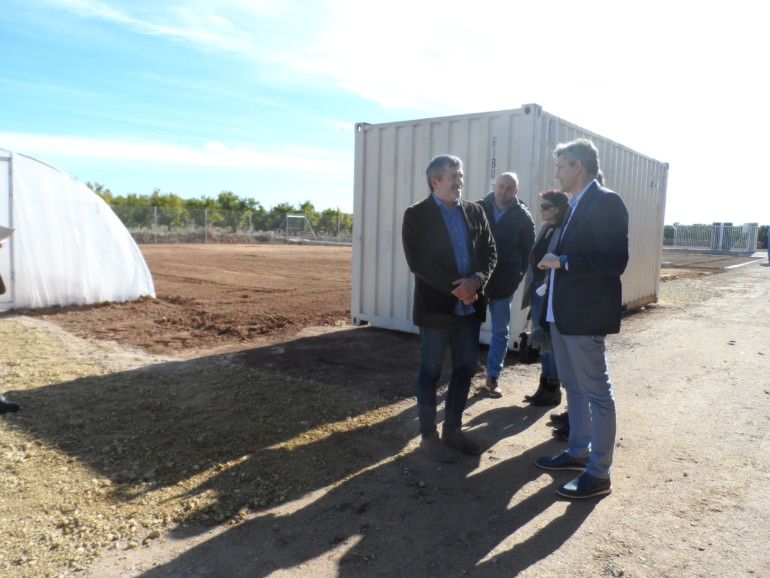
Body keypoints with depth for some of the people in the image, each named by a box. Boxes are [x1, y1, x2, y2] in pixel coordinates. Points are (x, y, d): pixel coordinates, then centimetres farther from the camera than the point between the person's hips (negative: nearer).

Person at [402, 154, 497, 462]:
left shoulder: (475, 211, 10)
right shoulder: (416, 215, -5)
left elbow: (489, 251, 5)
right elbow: (418, 261, -14)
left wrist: (476, 281, -14)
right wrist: (454, 288, -19)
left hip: (470, 305, 5)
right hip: (436, 306, -5)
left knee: (466, 368, 12)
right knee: (430, 372, 5)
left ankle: (453, 429, 27)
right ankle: (429, 435, 18)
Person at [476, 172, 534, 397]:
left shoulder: (522, 216, -1)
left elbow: (528, 251, 3)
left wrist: (518, 275, -7)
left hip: (504, 282, 0)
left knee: (500, 332, 8)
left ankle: (492, 378, 19)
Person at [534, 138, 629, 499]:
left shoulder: (606, 202, -13)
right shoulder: (573, 205, 14)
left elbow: (615, 261, -21)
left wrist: (563, 262, -21)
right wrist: (554, 263, 4)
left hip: (585, 314, -10)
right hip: (562, 312, 10)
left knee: (596, 391, 1)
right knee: (574, 388, 19)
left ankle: (599, 473, 12)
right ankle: (578, 452, 34)